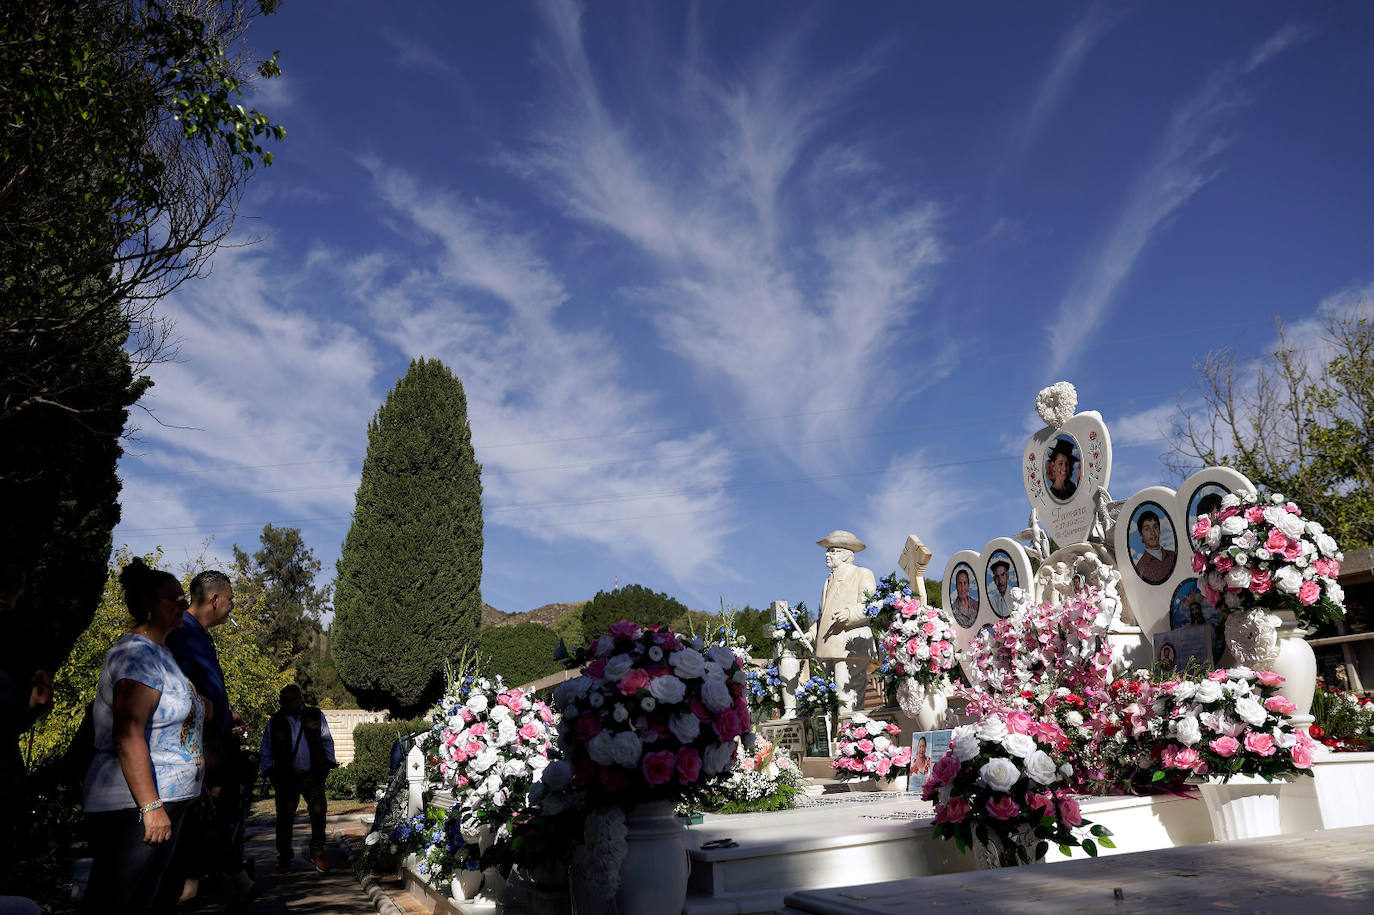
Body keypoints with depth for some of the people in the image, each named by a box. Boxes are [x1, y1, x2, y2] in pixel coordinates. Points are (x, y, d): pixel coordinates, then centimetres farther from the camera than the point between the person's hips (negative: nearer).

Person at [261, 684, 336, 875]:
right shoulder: (275, 722, 5)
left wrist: (327, 765, 6)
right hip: (286, 778, 0)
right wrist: (270, 772, 4)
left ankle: (317, 854, 19)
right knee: (284, 819, 0)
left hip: (313, 776, 0)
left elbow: (327, 741, 12)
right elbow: (266, 751, 12)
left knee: (318, 815, 3)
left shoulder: (316, 716, 4)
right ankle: (284, 861, 11)